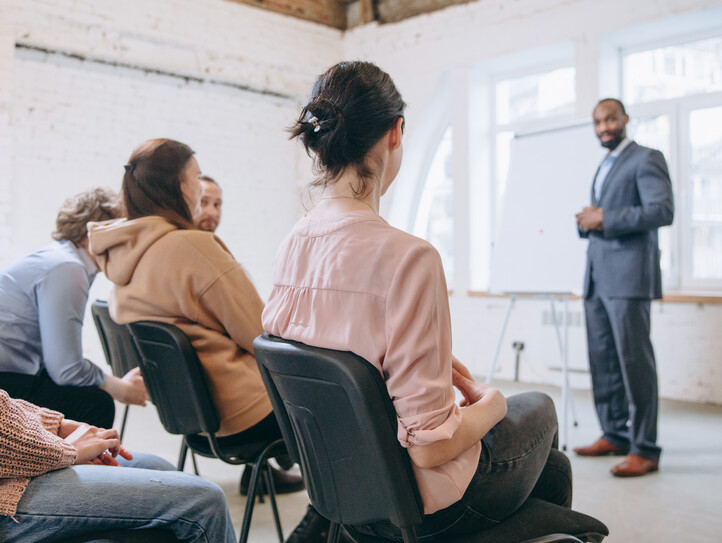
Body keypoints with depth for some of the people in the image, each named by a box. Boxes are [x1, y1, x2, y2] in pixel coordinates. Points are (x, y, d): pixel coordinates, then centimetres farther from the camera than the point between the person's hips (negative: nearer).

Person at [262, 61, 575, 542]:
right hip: (420, 502, -6)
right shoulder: (407, 256, -29)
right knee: (538, 408, 25)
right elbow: (430, 444, -27)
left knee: (553, 466, 29)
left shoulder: (292, 247, -5)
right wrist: (490, 403, -8)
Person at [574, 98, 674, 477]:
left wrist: (604, 218, -15)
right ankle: (615, 435, 18)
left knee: (634, 360, -9)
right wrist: (587, 222, 7)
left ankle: (644, 450, -4)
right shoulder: (602, 168, 25)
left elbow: (662, 211, -15)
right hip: (597, 278, 8)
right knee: (602, 359, 9)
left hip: (628, 276, -8)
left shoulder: (646, 159, -2)